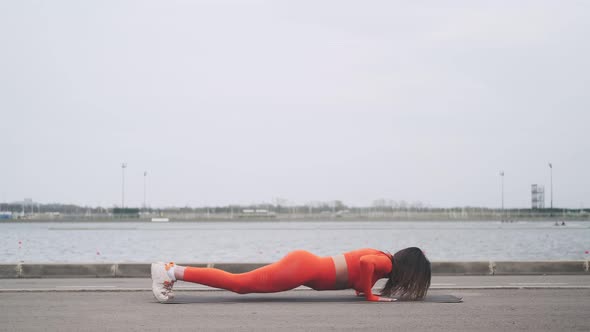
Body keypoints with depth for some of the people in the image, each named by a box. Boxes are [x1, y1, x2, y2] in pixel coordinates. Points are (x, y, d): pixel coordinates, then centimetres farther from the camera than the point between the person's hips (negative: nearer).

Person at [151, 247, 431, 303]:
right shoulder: (387, 263, -7)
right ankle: (171, 272, -17)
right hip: (302, 268, -8)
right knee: (239, 283, -12)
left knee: (240, 283, 6)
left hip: (303, 262, 8)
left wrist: (360, 287, 24)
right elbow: (364, 263, -29)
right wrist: (369, 295, -15)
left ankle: (172, 270, 4)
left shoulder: (380, 257, 19)